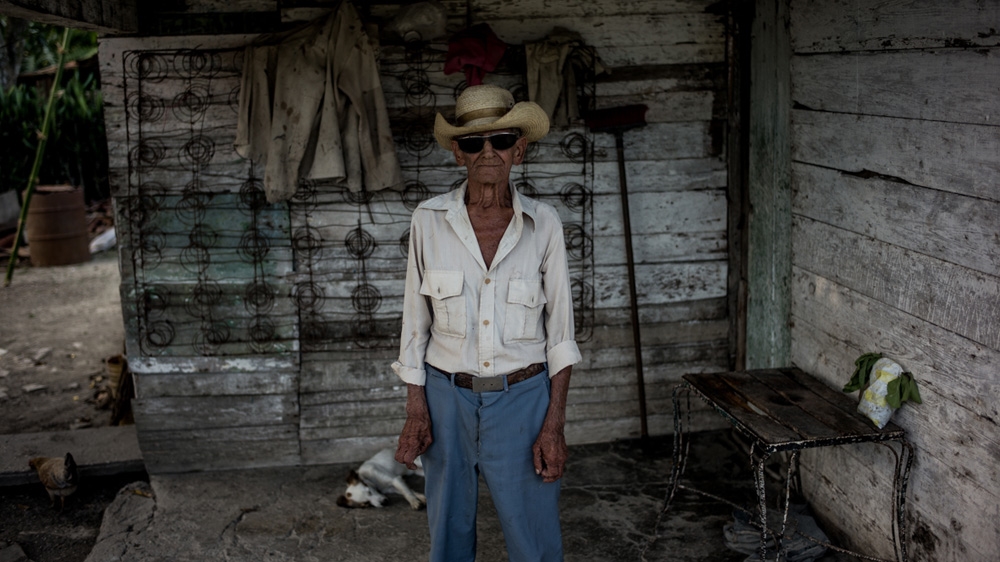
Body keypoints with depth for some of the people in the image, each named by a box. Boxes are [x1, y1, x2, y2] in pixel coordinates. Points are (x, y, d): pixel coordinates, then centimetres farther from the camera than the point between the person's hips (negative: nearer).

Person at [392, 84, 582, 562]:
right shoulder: (429, 220, -4)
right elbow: (416, 321, 3)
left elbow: (559, 331, -1)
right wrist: (416, 410, -1)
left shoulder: (543, 224, -4)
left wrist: (555, 424, -5)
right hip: (447, 397, 1)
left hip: (522, 398, -1)